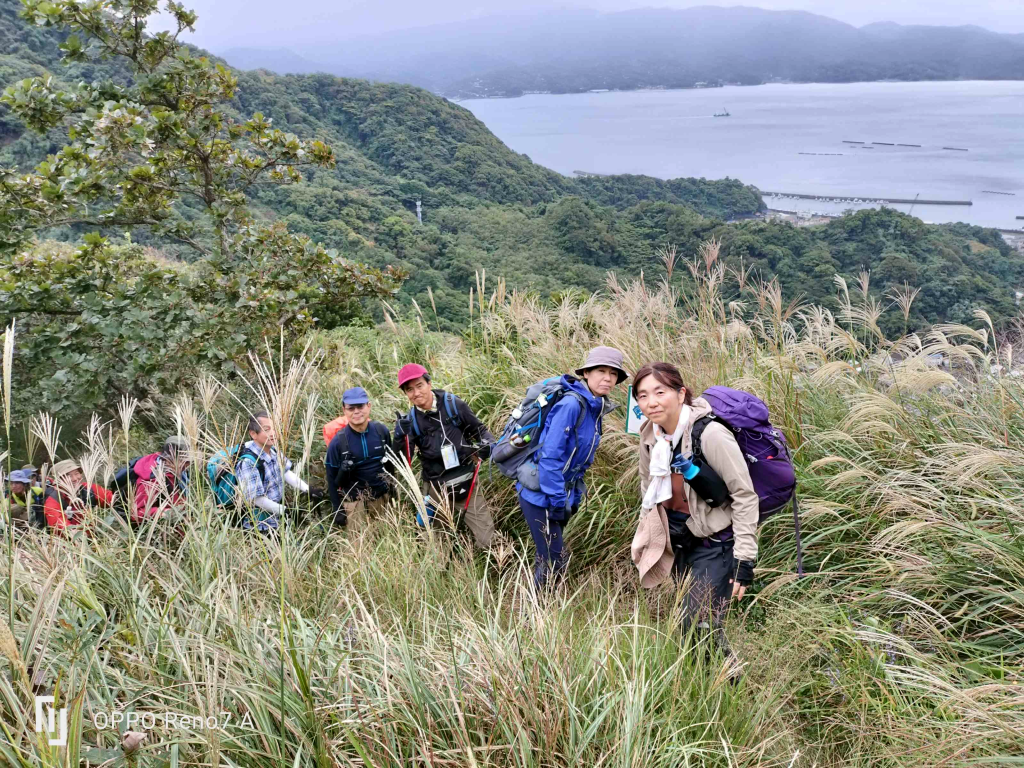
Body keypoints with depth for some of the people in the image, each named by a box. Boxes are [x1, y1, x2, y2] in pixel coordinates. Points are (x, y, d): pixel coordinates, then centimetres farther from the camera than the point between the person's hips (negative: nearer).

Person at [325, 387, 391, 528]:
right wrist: (337, 509, -7)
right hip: (353, 498, -2)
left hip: (381, 494, 2)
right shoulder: (338, 441, -14)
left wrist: (391, 487, 9)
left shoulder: (382, 431, -8)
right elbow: (332, 478, -6)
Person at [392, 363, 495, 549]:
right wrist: (400, 435, -23)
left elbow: (479, 429, 6)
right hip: (436, 489, 1)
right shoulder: (411, 420, -3)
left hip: (466, 481, -1)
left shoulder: (453, 404, -7)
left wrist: (487, 443, -15)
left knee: (487, 542, -3)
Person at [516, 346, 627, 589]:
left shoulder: (595, 408, 6)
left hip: (560, 494, 9)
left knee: (546, 557, 18)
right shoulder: (572, 405, -22)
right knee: (554, 565, -5)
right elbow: (550, 456, -24)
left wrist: (573, 498, 13)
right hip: (540, 494, -9)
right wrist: (558, 501, -22)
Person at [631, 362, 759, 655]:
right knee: (685, 622, 14)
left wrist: (744, 560, -19)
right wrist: (646, 540, 18)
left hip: (714, 544, -7)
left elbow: (744, 495, -18)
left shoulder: (710, 434, -23)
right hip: (676, 541, 7)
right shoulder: (649, 436, -3)